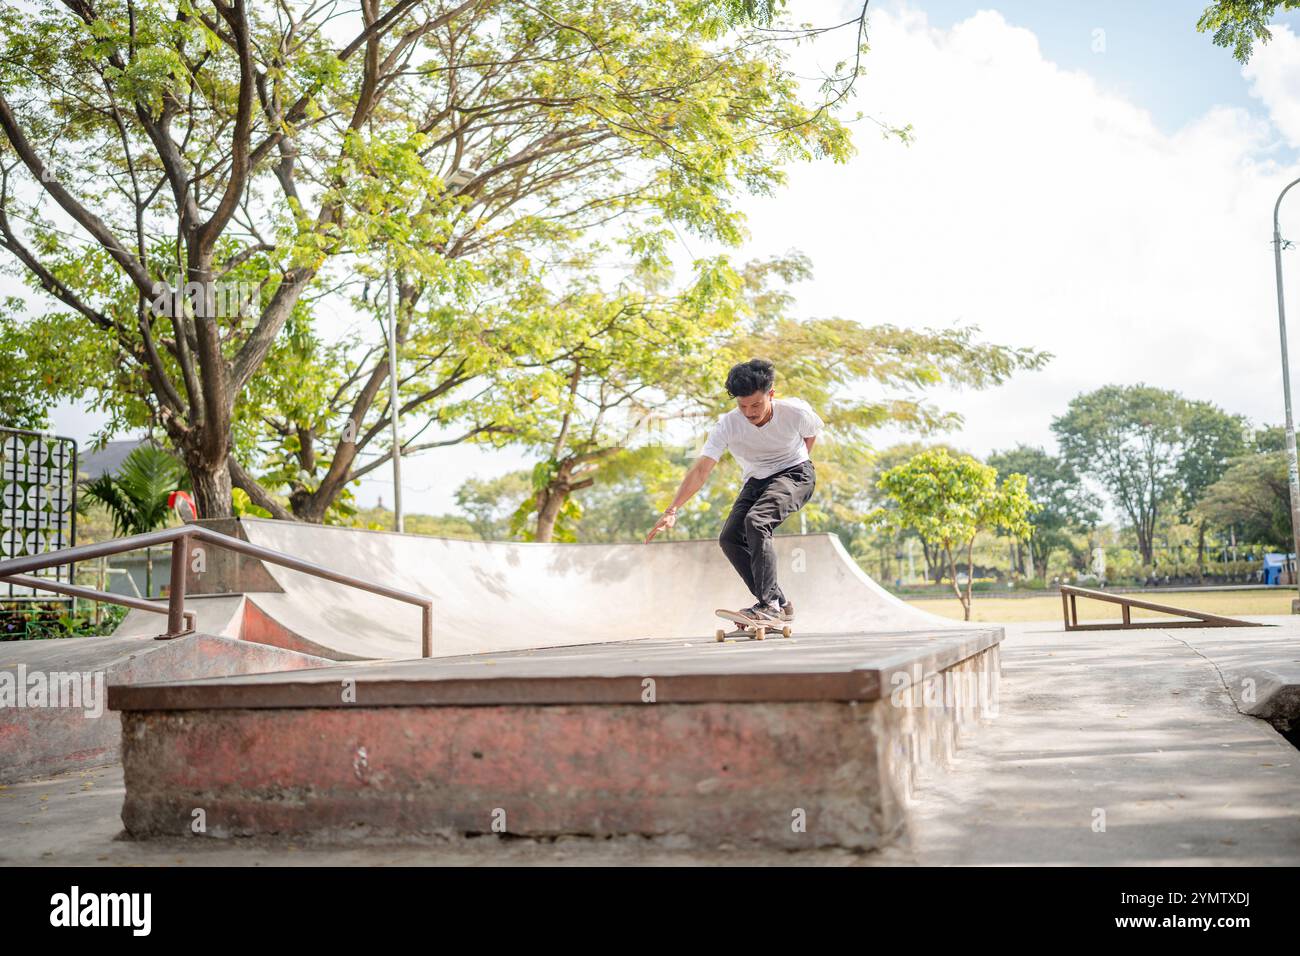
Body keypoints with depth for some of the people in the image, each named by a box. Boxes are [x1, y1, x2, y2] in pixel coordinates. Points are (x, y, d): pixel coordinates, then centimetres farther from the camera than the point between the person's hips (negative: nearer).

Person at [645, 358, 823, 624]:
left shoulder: (795, 412, -24)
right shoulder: (727, 425, -22)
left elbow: (811, 432, 3)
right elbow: (701, 470, -27)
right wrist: (673, 510, -37)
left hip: (795, 475, -4)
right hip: (756, 481, 4)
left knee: (756, 521, -31)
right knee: (730, 538, -12)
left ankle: (768, 604, -30)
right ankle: (778, 603, -3)